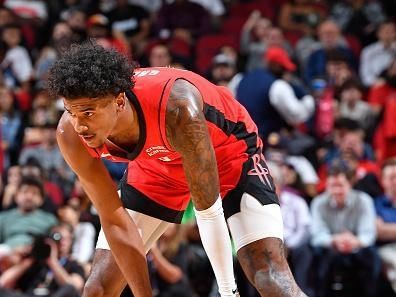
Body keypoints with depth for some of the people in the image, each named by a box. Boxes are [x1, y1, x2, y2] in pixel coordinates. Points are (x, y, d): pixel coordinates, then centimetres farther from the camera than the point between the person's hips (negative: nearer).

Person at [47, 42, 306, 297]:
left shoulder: (177, 109, -42)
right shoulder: (71, 134, -28)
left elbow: (208, 212, -32)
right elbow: (114, 219, -18)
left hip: (228, 154, -4)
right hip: (155, 166, 4)